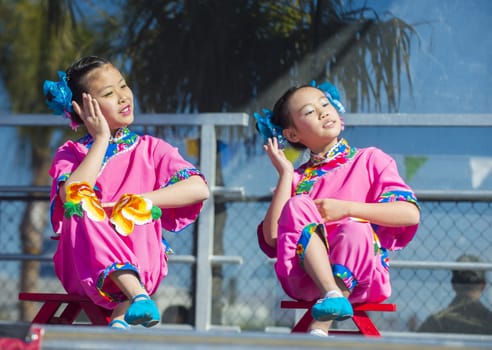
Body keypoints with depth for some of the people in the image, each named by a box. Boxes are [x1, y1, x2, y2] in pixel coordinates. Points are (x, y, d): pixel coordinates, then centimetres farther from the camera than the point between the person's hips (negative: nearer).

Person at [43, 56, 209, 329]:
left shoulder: (150, 149, 12)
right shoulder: (71, 153, 10)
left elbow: (199, 188, -4)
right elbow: (71, 196, -15)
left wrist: (139, 202, -13)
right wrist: (101, 139, -7)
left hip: (143, 262, 0)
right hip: (84, 264, 0)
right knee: (83, 209, -30)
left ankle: (121, 311, -42)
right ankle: (137, 296, -49)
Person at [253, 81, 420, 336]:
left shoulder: (370, 160, 15)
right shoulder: (296, 178, 19)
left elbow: (411, 214, -1)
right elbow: (272, 236, 1)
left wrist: (346, 208, -8)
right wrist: (285, 174, 5)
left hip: (360, 277, -1)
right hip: (305, 275, 1)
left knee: (355, 230, -33)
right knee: (297, 206, -22)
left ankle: (320, 328, -40)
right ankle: (331, 295, -42)